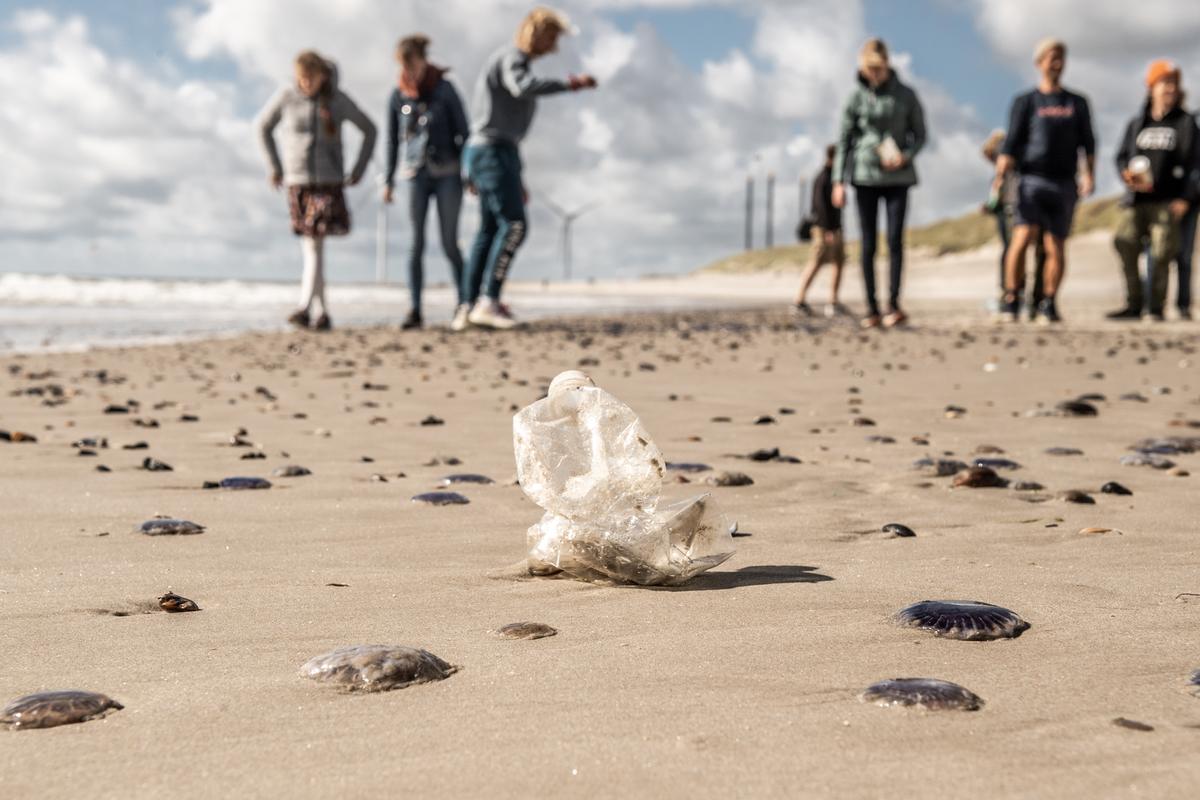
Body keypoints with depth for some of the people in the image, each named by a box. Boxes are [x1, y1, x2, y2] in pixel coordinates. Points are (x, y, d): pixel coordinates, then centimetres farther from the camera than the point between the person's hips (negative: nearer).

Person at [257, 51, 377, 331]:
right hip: (297, 182, 2)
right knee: (310, 249, 2)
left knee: (317, 243, -16)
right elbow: (263, 127, 15)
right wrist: (274, 167, 11)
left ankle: (305, 307, -20)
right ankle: (322, 312, 10)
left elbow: (369, 130, 10)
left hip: (329, 182, -1)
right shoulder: (286, 97, -2)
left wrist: (358, 170, 6)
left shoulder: (339, 100, -3)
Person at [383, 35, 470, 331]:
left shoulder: (445, 89, -4)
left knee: (450, 244, -4)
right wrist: (389, 181, 6)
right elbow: (393, 140, 9)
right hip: (416, 176, 2)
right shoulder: (398, 96, 3)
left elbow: (463, 131, -1)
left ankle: (463, 304, 9)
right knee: (417, 244, -6)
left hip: (448, 174, -2)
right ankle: (415, 312, -5)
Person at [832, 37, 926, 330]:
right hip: (864, 176, 1)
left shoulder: (906, 96, 2)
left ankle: (893, 304, -14)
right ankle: (871, 309, 3)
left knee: (894, 239, -13)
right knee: (868, 244, 0)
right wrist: (839, 181, -1)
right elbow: (844, 140, 4)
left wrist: (906, 156, -13)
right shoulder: (857, 97, 3)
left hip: (897, 177, -1)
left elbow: (920, 135, 8)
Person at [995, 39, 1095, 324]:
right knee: (1023, 236, -18)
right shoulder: (1025, 102, 7)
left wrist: (1089, 174, -4)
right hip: (1032, 180, -2)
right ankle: (1011, 300, -11)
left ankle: (1049, 304, 11)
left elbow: (1087, 142, 12)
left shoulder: (1078, 103, 15)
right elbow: (1011, 143, 0)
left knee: (1056, 247, 1)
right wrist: (1000, 176, -13)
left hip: (1064, 183, 3)